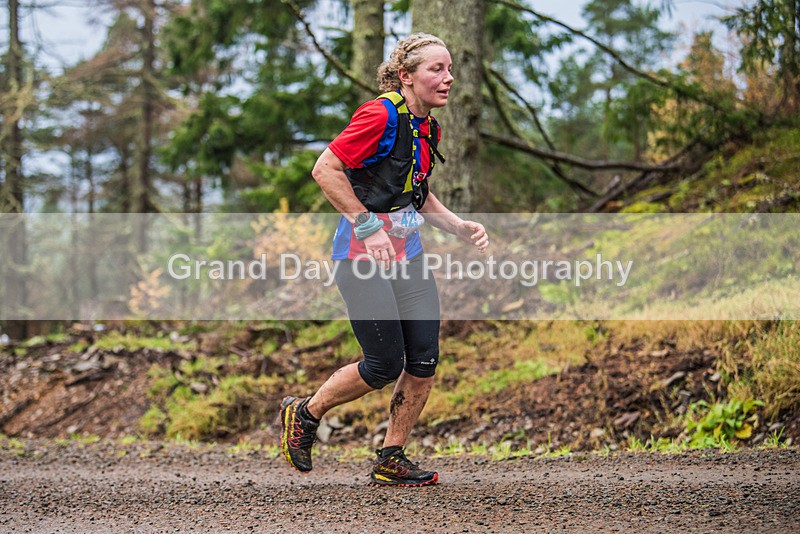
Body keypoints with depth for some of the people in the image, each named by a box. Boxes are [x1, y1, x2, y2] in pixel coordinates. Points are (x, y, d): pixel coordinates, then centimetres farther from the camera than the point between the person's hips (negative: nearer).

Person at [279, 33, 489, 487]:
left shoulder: (429, 128, 12)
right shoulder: (382, 115, -15)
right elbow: (325, 169, -18)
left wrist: (460, 227, 10)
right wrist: (367, 226, -21)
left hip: (408, 257, 8)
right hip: (362, 259, -8)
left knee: (425, 360, 0)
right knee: (386, 365, -6)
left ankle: (391, 461, 14)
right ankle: (304, 414, 18)